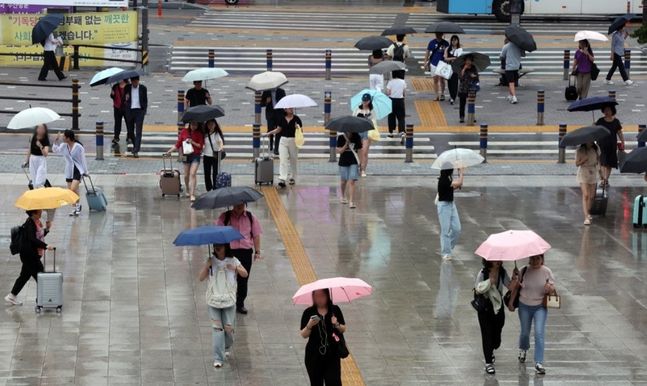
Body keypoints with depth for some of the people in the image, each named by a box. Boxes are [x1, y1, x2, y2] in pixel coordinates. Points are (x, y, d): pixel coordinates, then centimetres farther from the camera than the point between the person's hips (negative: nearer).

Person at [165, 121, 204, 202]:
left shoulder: (200, 134, 0)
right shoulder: (184, 131, 4)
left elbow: (201, 146, -1)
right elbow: (178, 143, 9)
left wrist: (192, 142, -15)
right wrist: (170, 151, 1)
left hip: (195, 156, -2)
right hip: (186, 155, 3)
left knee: (192, 174, -15)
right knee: (186, 175, 8)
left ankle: (192, 194, -17)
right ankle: (188, 191, 30)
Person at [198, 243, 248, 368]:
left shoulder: (233, 261, 1)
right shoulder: (211, 261, 2)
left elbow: (245, 274, -3)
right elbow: (201, 278, -3)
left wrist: (236, 268, -22)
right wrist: (207, 265, -17)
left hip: (229, 300, 0)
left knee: (229, 328, 1)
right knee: (217, 327, -5)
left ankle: (224, 349, 31)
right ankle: (218, 358, -4)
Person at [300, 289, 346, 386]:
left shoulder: (335, 310, 1)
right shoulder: (308, 312, -1)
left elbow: (343, 329, 6)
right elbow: (303, 335, -2)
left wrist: (337, 325, -15)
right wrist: (309, 326, -22)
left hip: (332, 355, -1)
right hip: (314, 355, 1)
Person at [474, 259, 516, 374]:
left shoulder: (502, 272, -2)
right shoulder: (483, 273, -13)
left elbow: (510, 286, -6)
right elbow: (478, 290, -12)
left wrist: (515, 279, -25)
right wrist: (490, 282, -25)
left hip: (498, 307, 4)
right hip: (485, 308, -4)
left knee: (497, 334, 9)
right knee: (487, 334, -5)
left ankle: (490, 350, 44)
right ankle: (488, 363, 3)